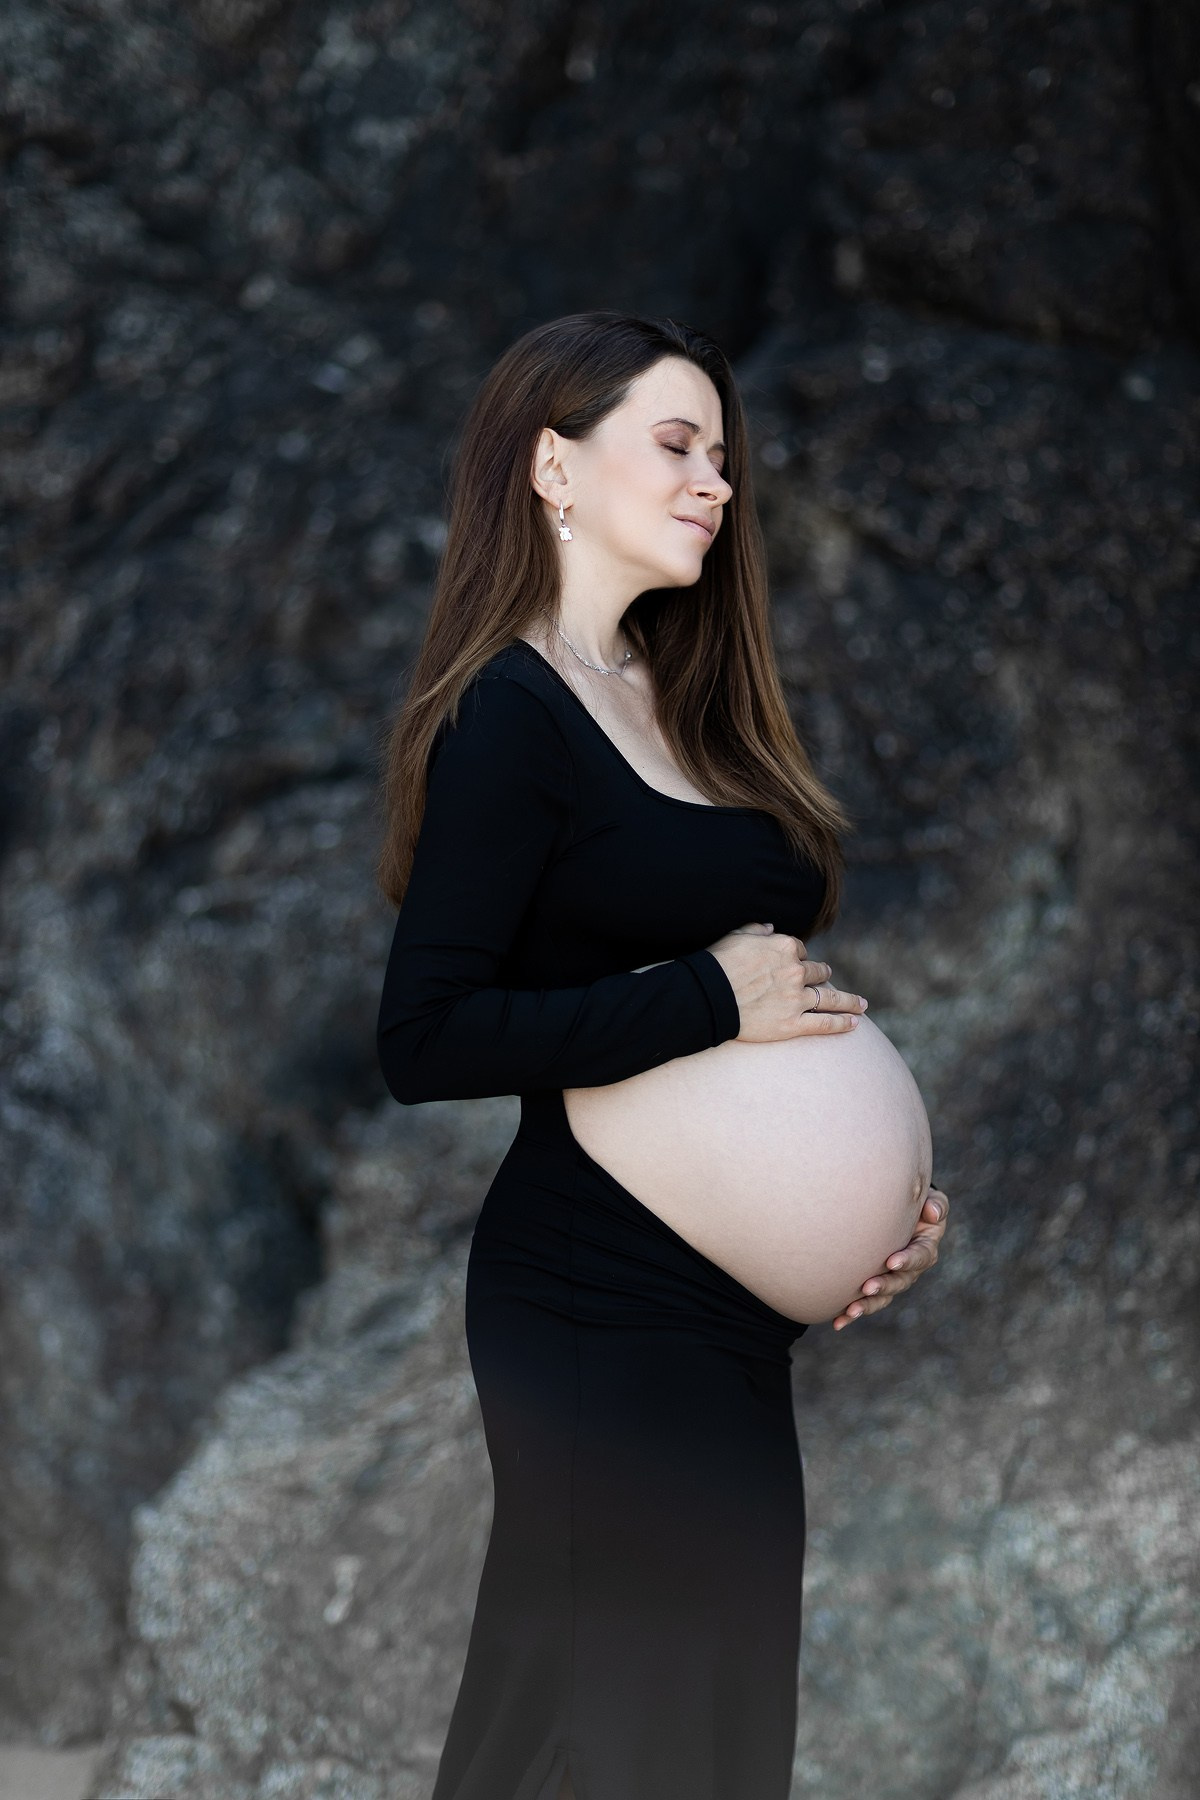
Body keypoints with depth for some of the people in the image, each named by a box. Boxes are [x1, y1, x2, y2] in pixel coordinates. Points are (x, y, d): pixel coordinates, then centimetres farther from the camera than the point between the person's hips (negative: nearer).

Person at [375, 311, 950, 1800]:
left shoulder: (685, 701, 15)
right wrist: (709, 998, -18)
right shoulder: (510, 716, -11)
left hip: (726, 1292, 9)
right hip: (604, 1300, -9)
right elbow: (424, 1041, -19)